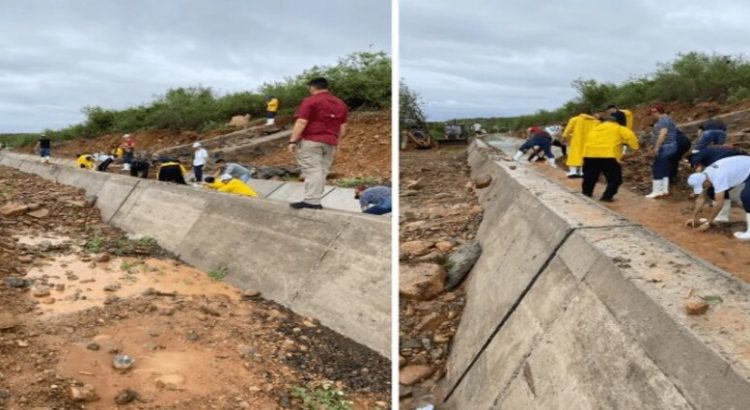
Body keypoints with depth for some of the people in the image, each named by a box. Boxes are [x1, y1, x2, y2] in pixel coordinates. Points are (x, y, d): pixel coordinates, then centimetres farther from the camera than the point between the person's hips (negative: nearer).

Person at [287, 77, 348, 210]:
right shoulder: (341, 104, 15)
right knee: (321, 172, 8)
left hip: (311, 141, -6)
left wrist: (293, 141, -10)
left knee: (312, 170, -10)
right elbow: (342, 128, 16)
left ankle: (311, 201, -17)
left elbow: (301, 123, -13)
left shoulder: (310, 101, -6)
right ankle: (315, 200, 7)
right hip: (330, 143, 6)